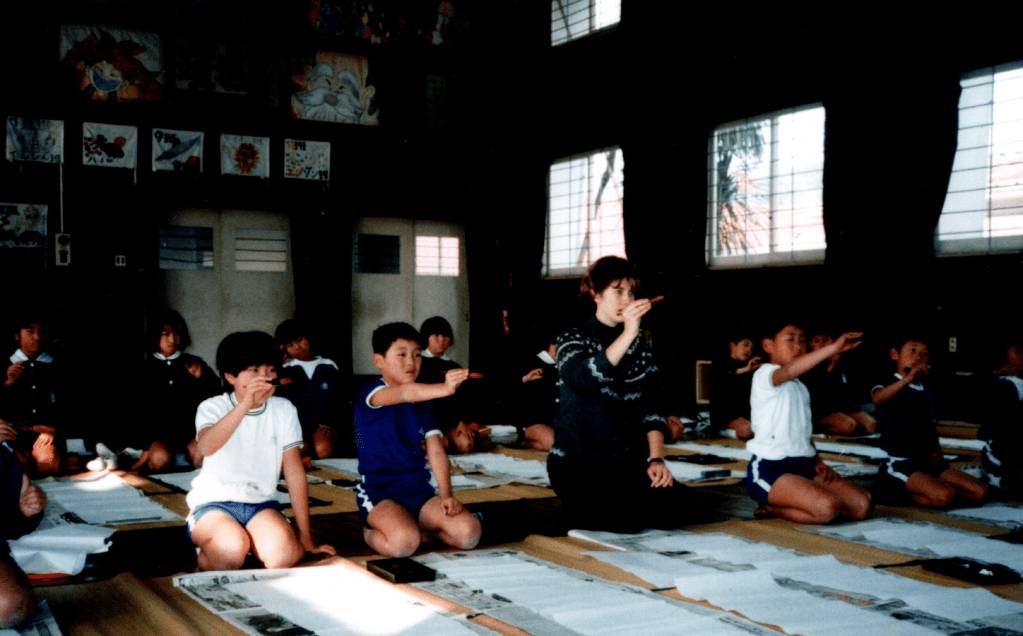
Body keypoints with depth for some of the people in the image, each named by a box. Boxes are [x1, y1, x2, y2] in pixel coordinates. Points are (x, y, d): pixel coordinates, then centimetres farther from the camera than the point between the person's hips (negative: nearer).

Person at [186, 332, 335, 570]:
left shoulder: (283, 410, 3)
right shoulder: (212, 407, -3)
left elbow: (295, 471, 4)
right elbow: (206, 447, -27)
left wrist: (306, 539, 3)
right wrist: (246, 404, -37)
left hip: (261, 503, 2)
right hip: (213, 504, -2)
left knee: (282, 553, -29)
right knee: (231, 551, -33)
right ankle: (207, 550, 0)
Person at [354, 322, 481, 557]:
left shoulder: (424, 405, 13)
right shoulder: (370, 394, -8)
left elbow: (436, 452, 6)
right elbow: (404, 393, -30)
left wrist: (446, 495, -8)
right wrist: (444, 388, -48)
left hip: (419, 490, 5)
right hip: (379, 493, -5)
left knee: (469, 533, -16)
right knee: (403, 542, -33)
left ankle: (420, 529, 11)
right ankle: (371, 532, 2)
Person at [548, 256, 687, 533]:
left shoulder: (640, 342, 12)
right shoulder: (573, 339, -3)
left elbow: (653, 404, 7)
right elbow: (585, 379, -27)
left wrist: (656, 459, -5)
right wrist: (628, 335, -32)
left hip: (628, 460, 5)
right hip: (578, 462, -5)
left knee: (671, 508, -18)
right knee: (627, 518, -26)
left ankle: (617, 497, 11)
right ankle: (575, 508, 5)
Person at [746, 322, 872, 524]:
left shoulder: (801, 389, 24)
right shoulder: (764, 375, -6)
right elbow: (788, 371, -29)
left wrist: (818, 462, 6)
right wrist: (833, 348, -39)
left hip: (803, 467, 9)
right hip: (769, 469, -9)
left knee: (862, 505, -7)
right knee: (827, 507, -30)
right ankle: (770, 507, -4)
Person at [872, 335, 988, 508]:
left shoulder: (926, 392, 18)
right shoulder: (889, 386, -6)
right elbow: (877, 398, -32)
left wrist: (936, 451, 3)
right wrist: (907, 379, -44)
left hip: (927, 462, 8)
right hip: (898, 464, -8)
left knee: (979, 492, -2)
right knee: (945, 496, -29)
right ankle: (898, 493, -4)